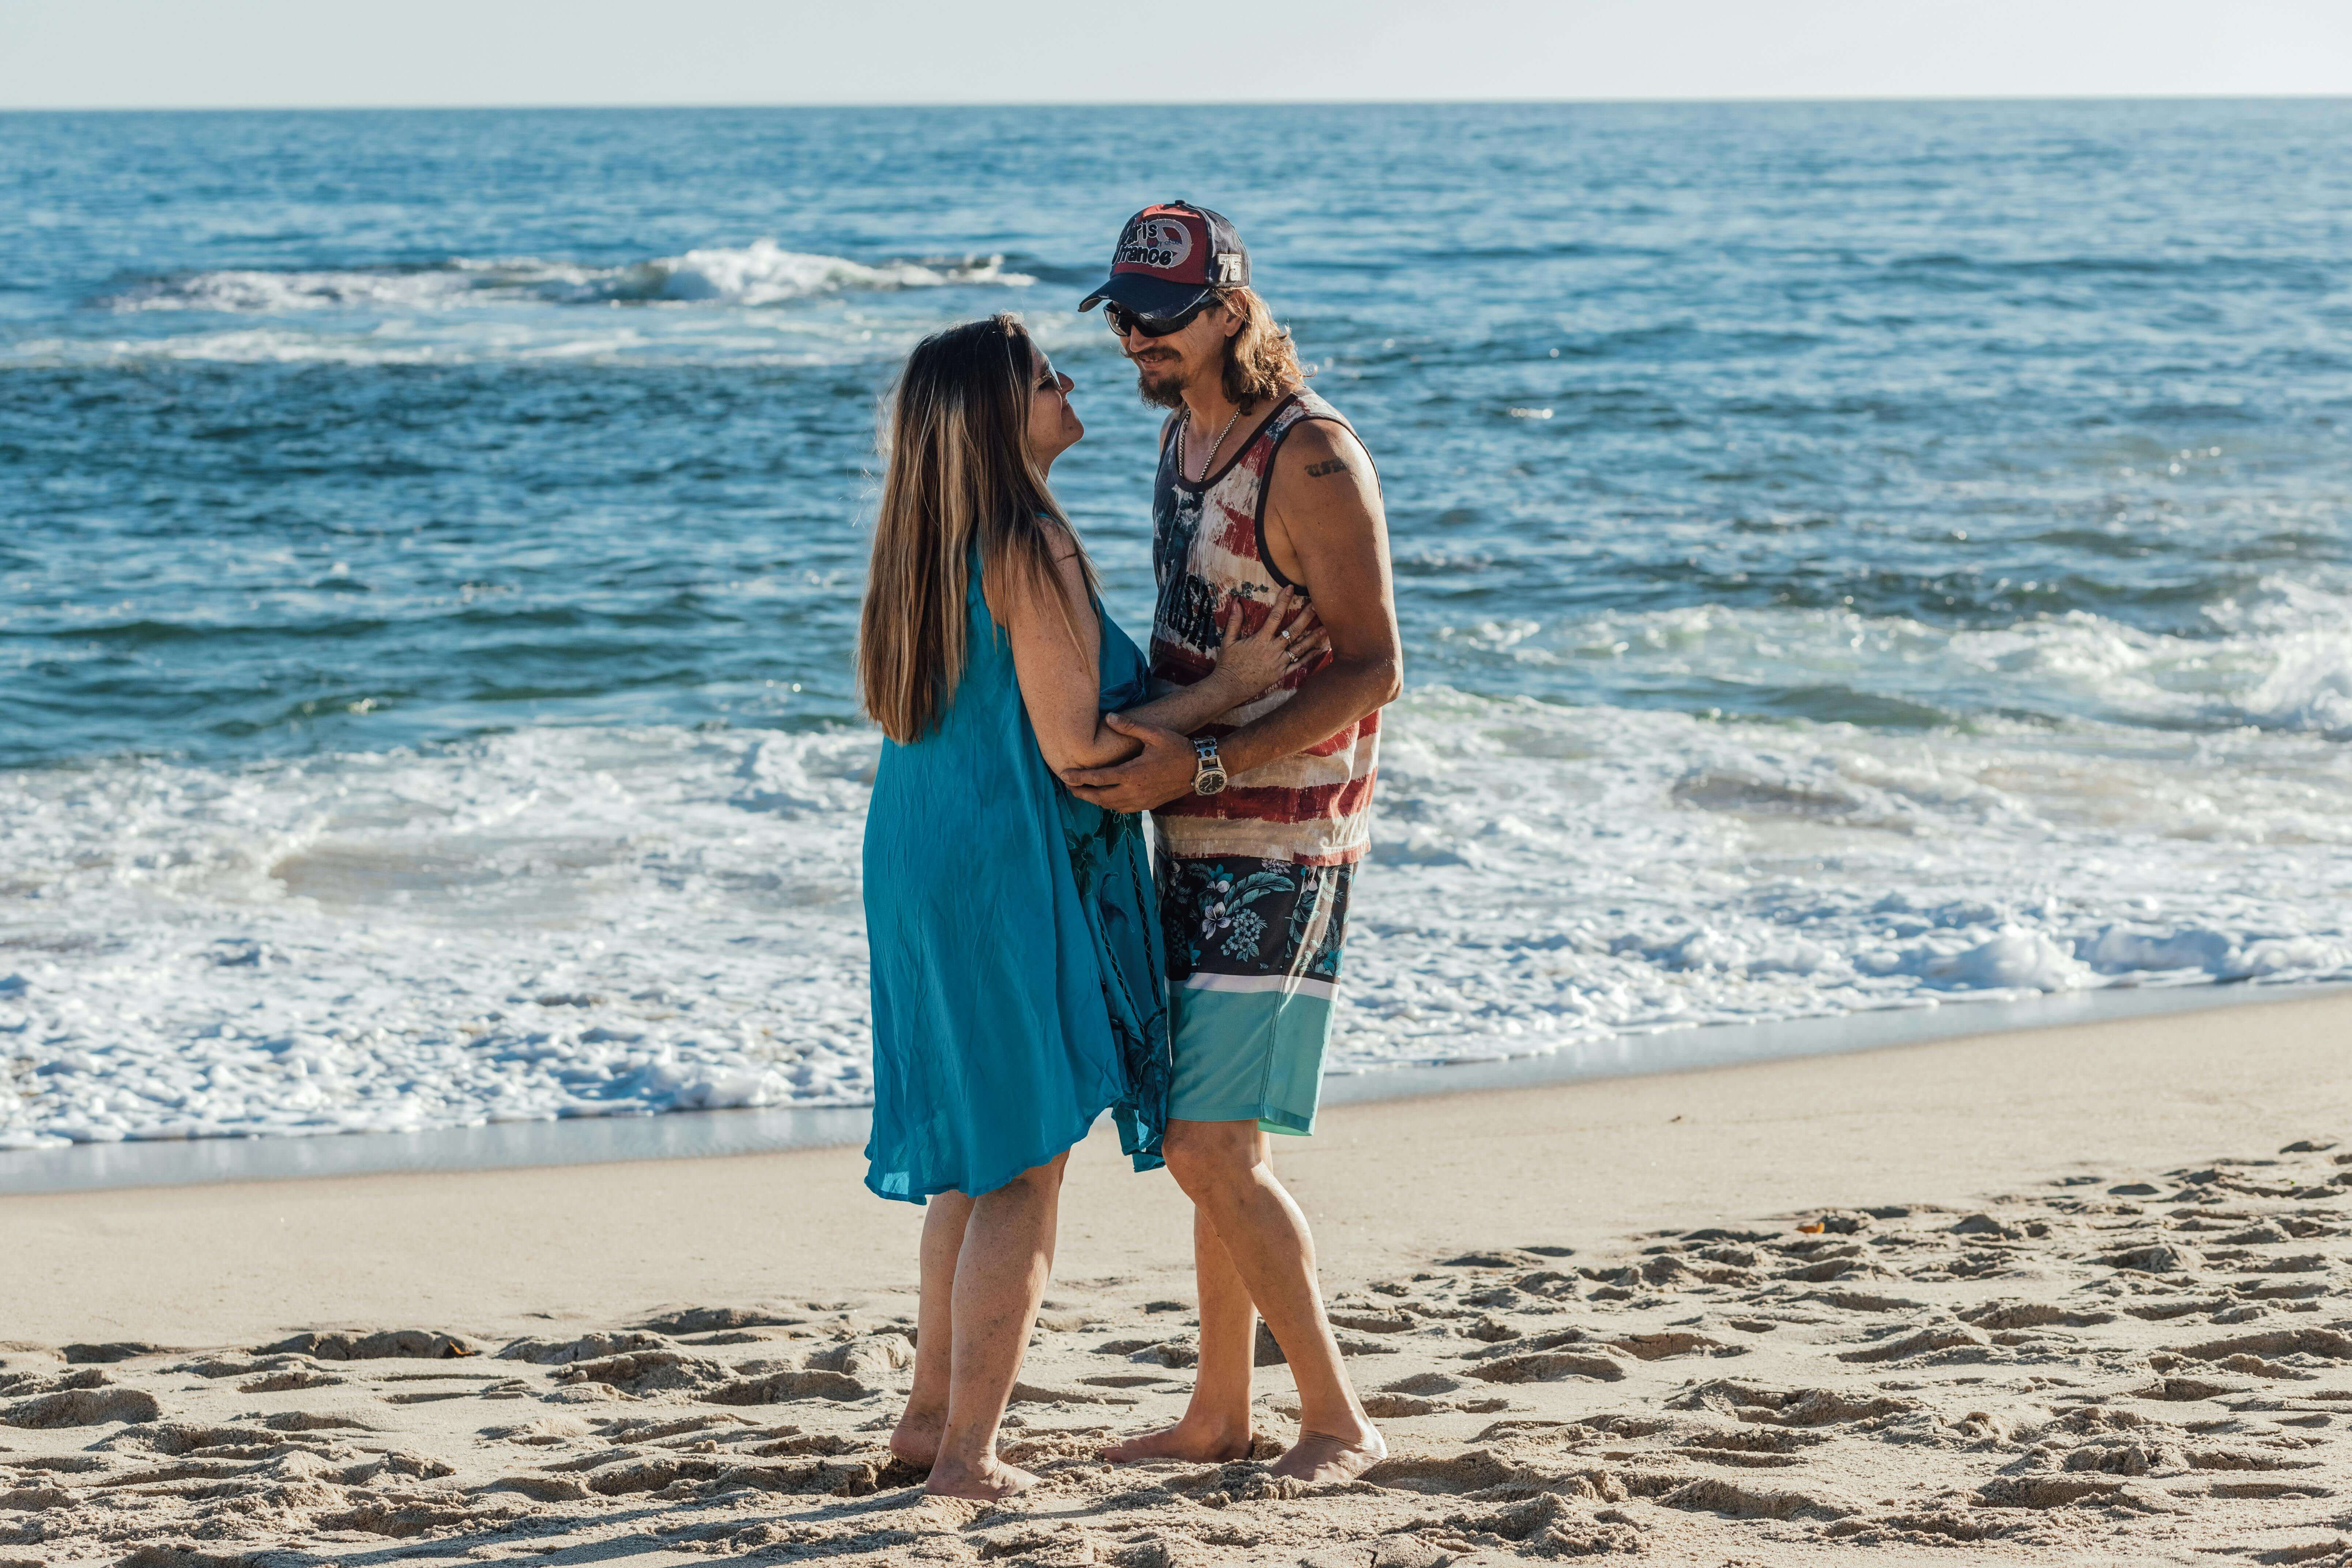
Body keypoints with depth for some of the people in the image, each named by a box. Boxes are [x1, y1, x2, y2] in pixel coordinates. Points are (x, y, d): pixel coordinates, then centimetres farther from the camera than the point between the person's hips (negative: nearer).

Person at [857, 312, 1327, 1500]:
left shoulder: (927, 546, 9)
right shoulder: (1029, 551, -18)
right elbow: (1075, 745, -19)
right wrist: (1227, 690, -11)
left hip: (921, 867, 9)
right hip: (1014, 877, -9)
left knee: (976, 1155, 20)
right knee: (1025, 1174, 0)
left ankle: (930, 1414, 27)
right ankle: (967, 1452, 2)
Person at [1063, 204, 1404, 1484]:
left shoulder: (1311, 456, -17)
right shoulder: (1186, 433, 11)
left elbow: (1370, 670, -20)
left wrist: (1201, 765, -23)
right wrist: (1138, 745, 12)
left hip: (1280, 845, -9)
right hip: (1197, 839, 9)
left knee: (1212, 1152, -12)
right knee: (1212, 1142, 14)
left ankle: (1338, 1420, -3)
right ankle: (1218, 1414, 23)